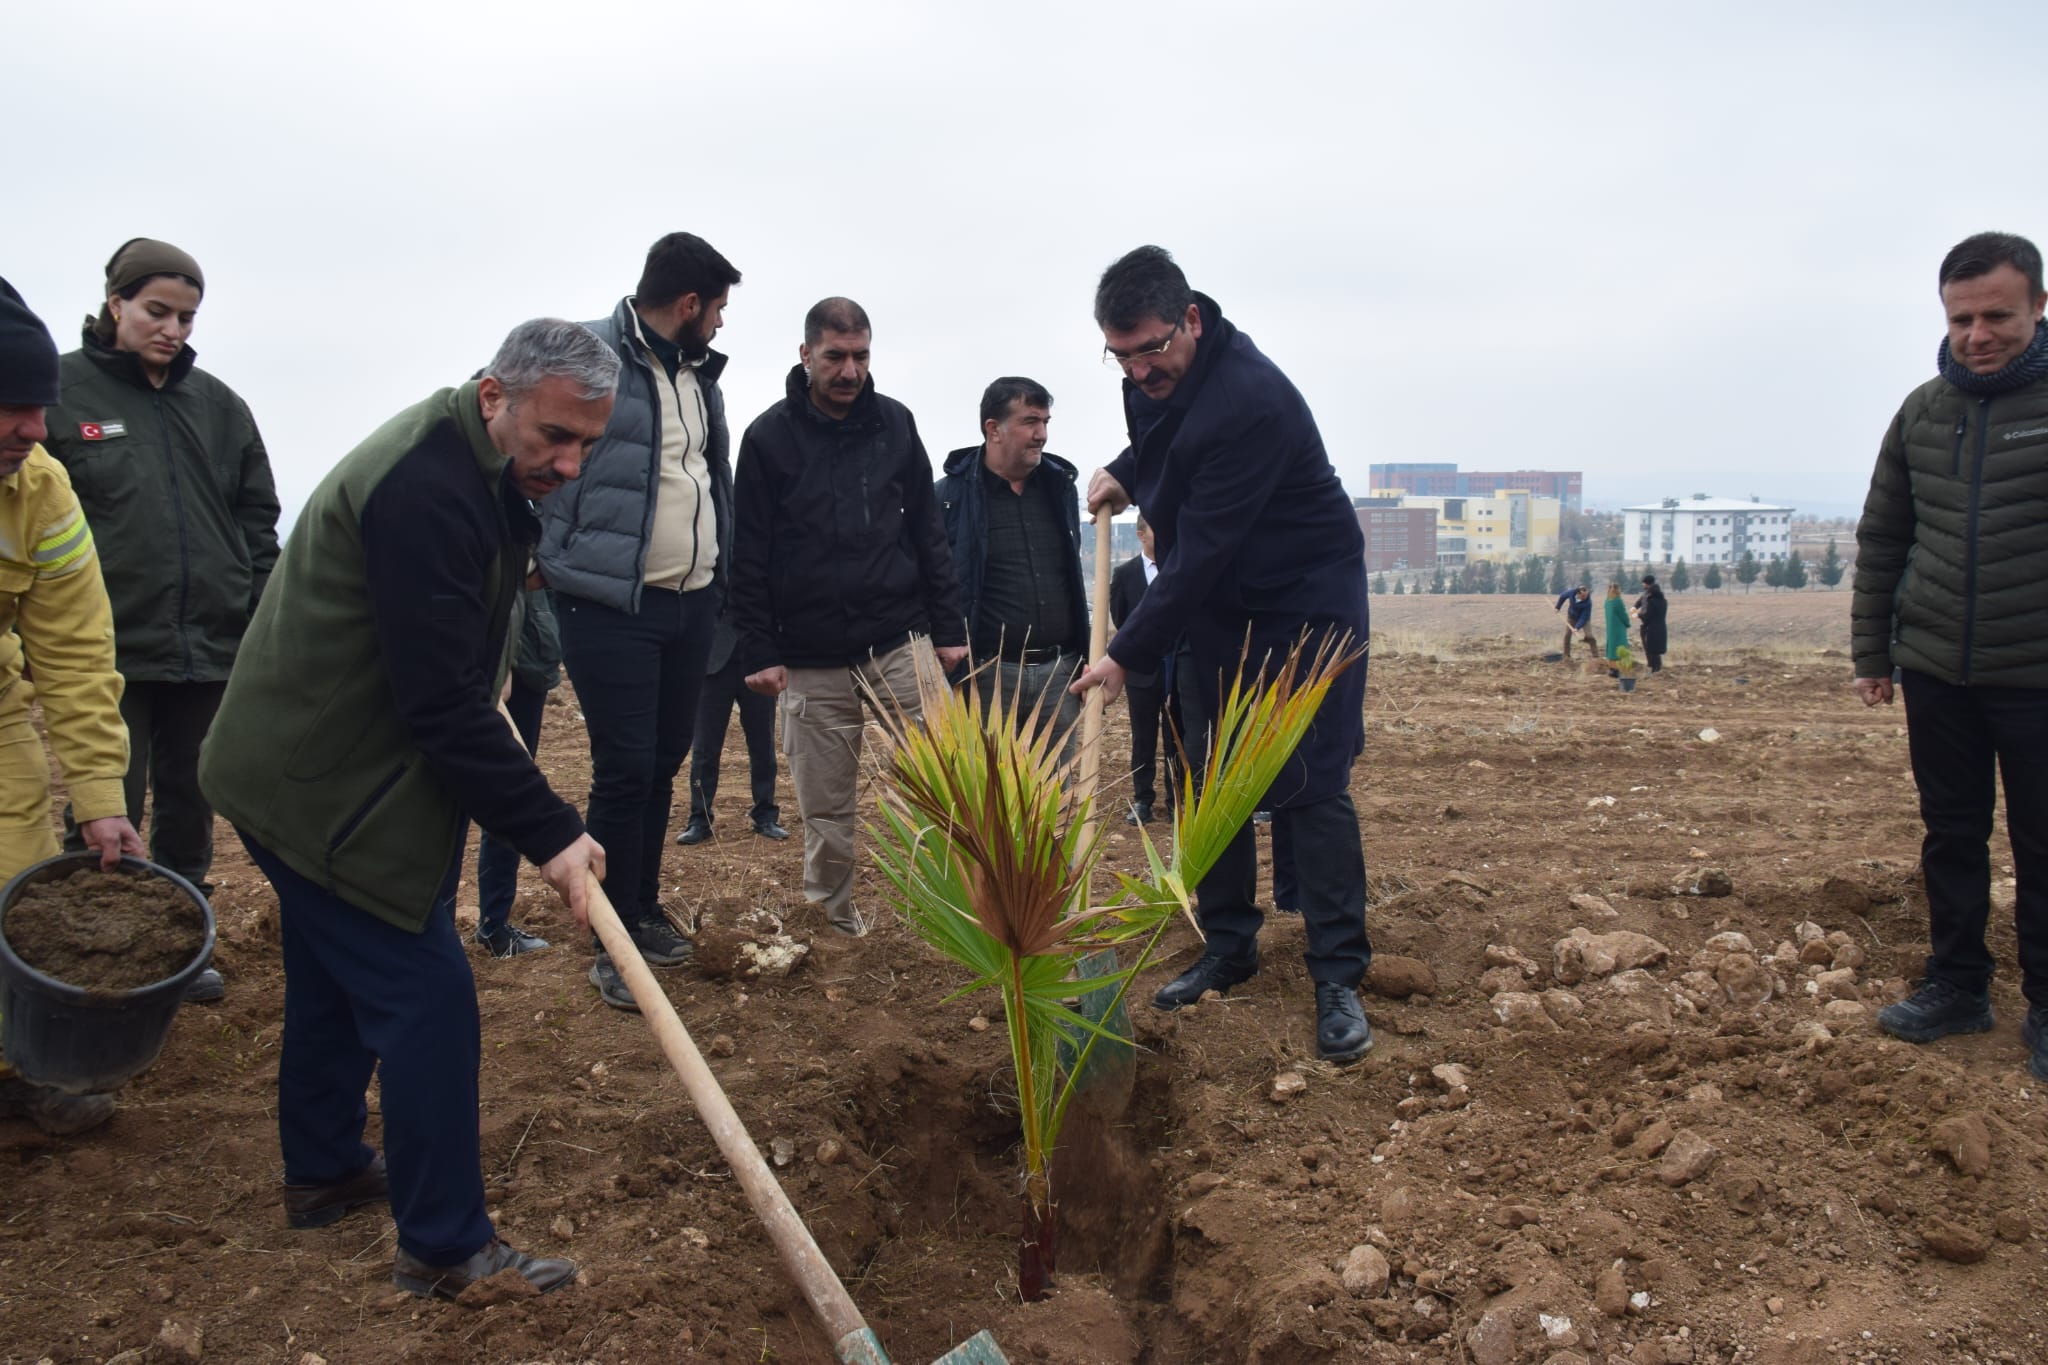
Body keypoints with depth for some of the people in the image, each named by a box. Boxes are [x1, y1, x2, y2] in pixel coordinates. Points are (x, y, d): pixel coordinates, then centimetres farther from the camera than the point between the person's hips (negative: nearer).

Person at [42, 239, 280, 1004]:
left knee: (189, 807, 14)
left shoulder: (219, 405, 9)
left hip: (211, 647, 4)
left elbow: (258, 520, 13)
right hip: (109, 649, -4)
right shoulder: (61, 391, -1)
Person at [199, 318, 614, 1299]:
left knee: (333, 978, 22)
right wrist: (548, 832, -26)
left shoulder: (479, 468, 6)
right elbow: (442, 704, -29)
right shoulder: (424, 492, -27)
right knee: (425, 997, -6)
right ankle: (445, 1246, 4)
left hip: (304, 772, 11)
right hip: (324, 787, -11)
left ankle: (323, 1170, 40)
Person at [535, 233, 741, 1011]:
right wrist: (555, 563, -10)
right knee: (625, 772, -4)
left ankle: (643, 911, 30)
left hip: (691, 605, 7)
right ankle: (614, 946, 9)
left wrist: (720, 571, 18)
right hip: (612, 606, -7)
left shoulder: (699, 373, 14)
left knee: (663, 765, 14)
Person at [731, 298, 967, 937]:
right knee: (825, 805, 6)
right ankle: (832, 918, 22)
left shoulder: (895, 423, 7)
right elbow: (749, 554, 0)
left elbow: (927, 531, 10)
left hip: (900, 642, 2)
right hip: (811, 656, -1)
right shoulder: (768, 437, 0)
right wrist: (758, 651, -6)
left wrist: (948, 626, 6)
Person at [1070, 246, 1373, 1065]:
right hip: (1217, 604, 8)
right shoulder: (1152, 378, -4)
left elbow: (1200, 552, -29)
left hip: (1306, 600, -8)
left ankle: (1338, 979, -4)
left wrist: (1128, 653, -24)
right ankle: (1229, 949, 20)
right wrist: (1124, 472, 3)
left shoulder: (1249, 401, -31)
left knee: (1311, 784, -10)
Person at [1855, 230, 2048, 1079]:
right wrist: (1870, 649, 10)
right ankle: (1956, 985, 24)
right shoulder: (1923, 412, 6)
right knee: (1951, 834, 12)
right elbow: (1882, 539, 11)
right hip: (1935, 668, 4)